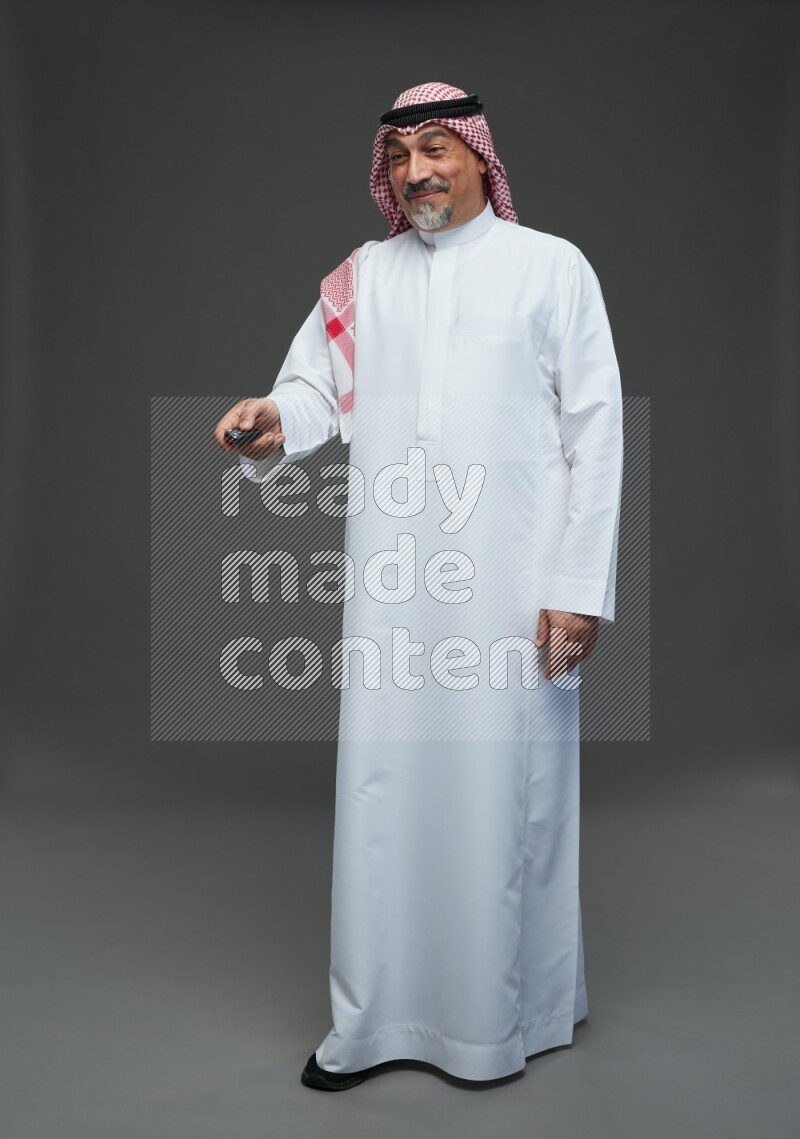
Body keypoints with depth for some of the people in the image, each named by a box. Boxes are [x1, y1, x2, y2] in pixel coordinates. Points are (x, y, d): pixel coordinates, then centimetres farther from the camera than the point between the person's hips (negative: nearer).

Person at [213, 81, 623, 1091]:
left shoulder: (552, 266, 4)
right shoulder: (361, 276, 14)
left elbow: (595, 430, -1)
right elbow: (317, 386, 9)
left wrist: (580, 584, -8)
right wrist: (274, 421, -16)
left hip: (514, 583, -2)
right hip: (392, 582, 3)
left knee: (505, 791, 5)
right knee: (383, 789, 6)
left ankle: (510, 1013, 26)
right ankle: (373, 1018, 22)